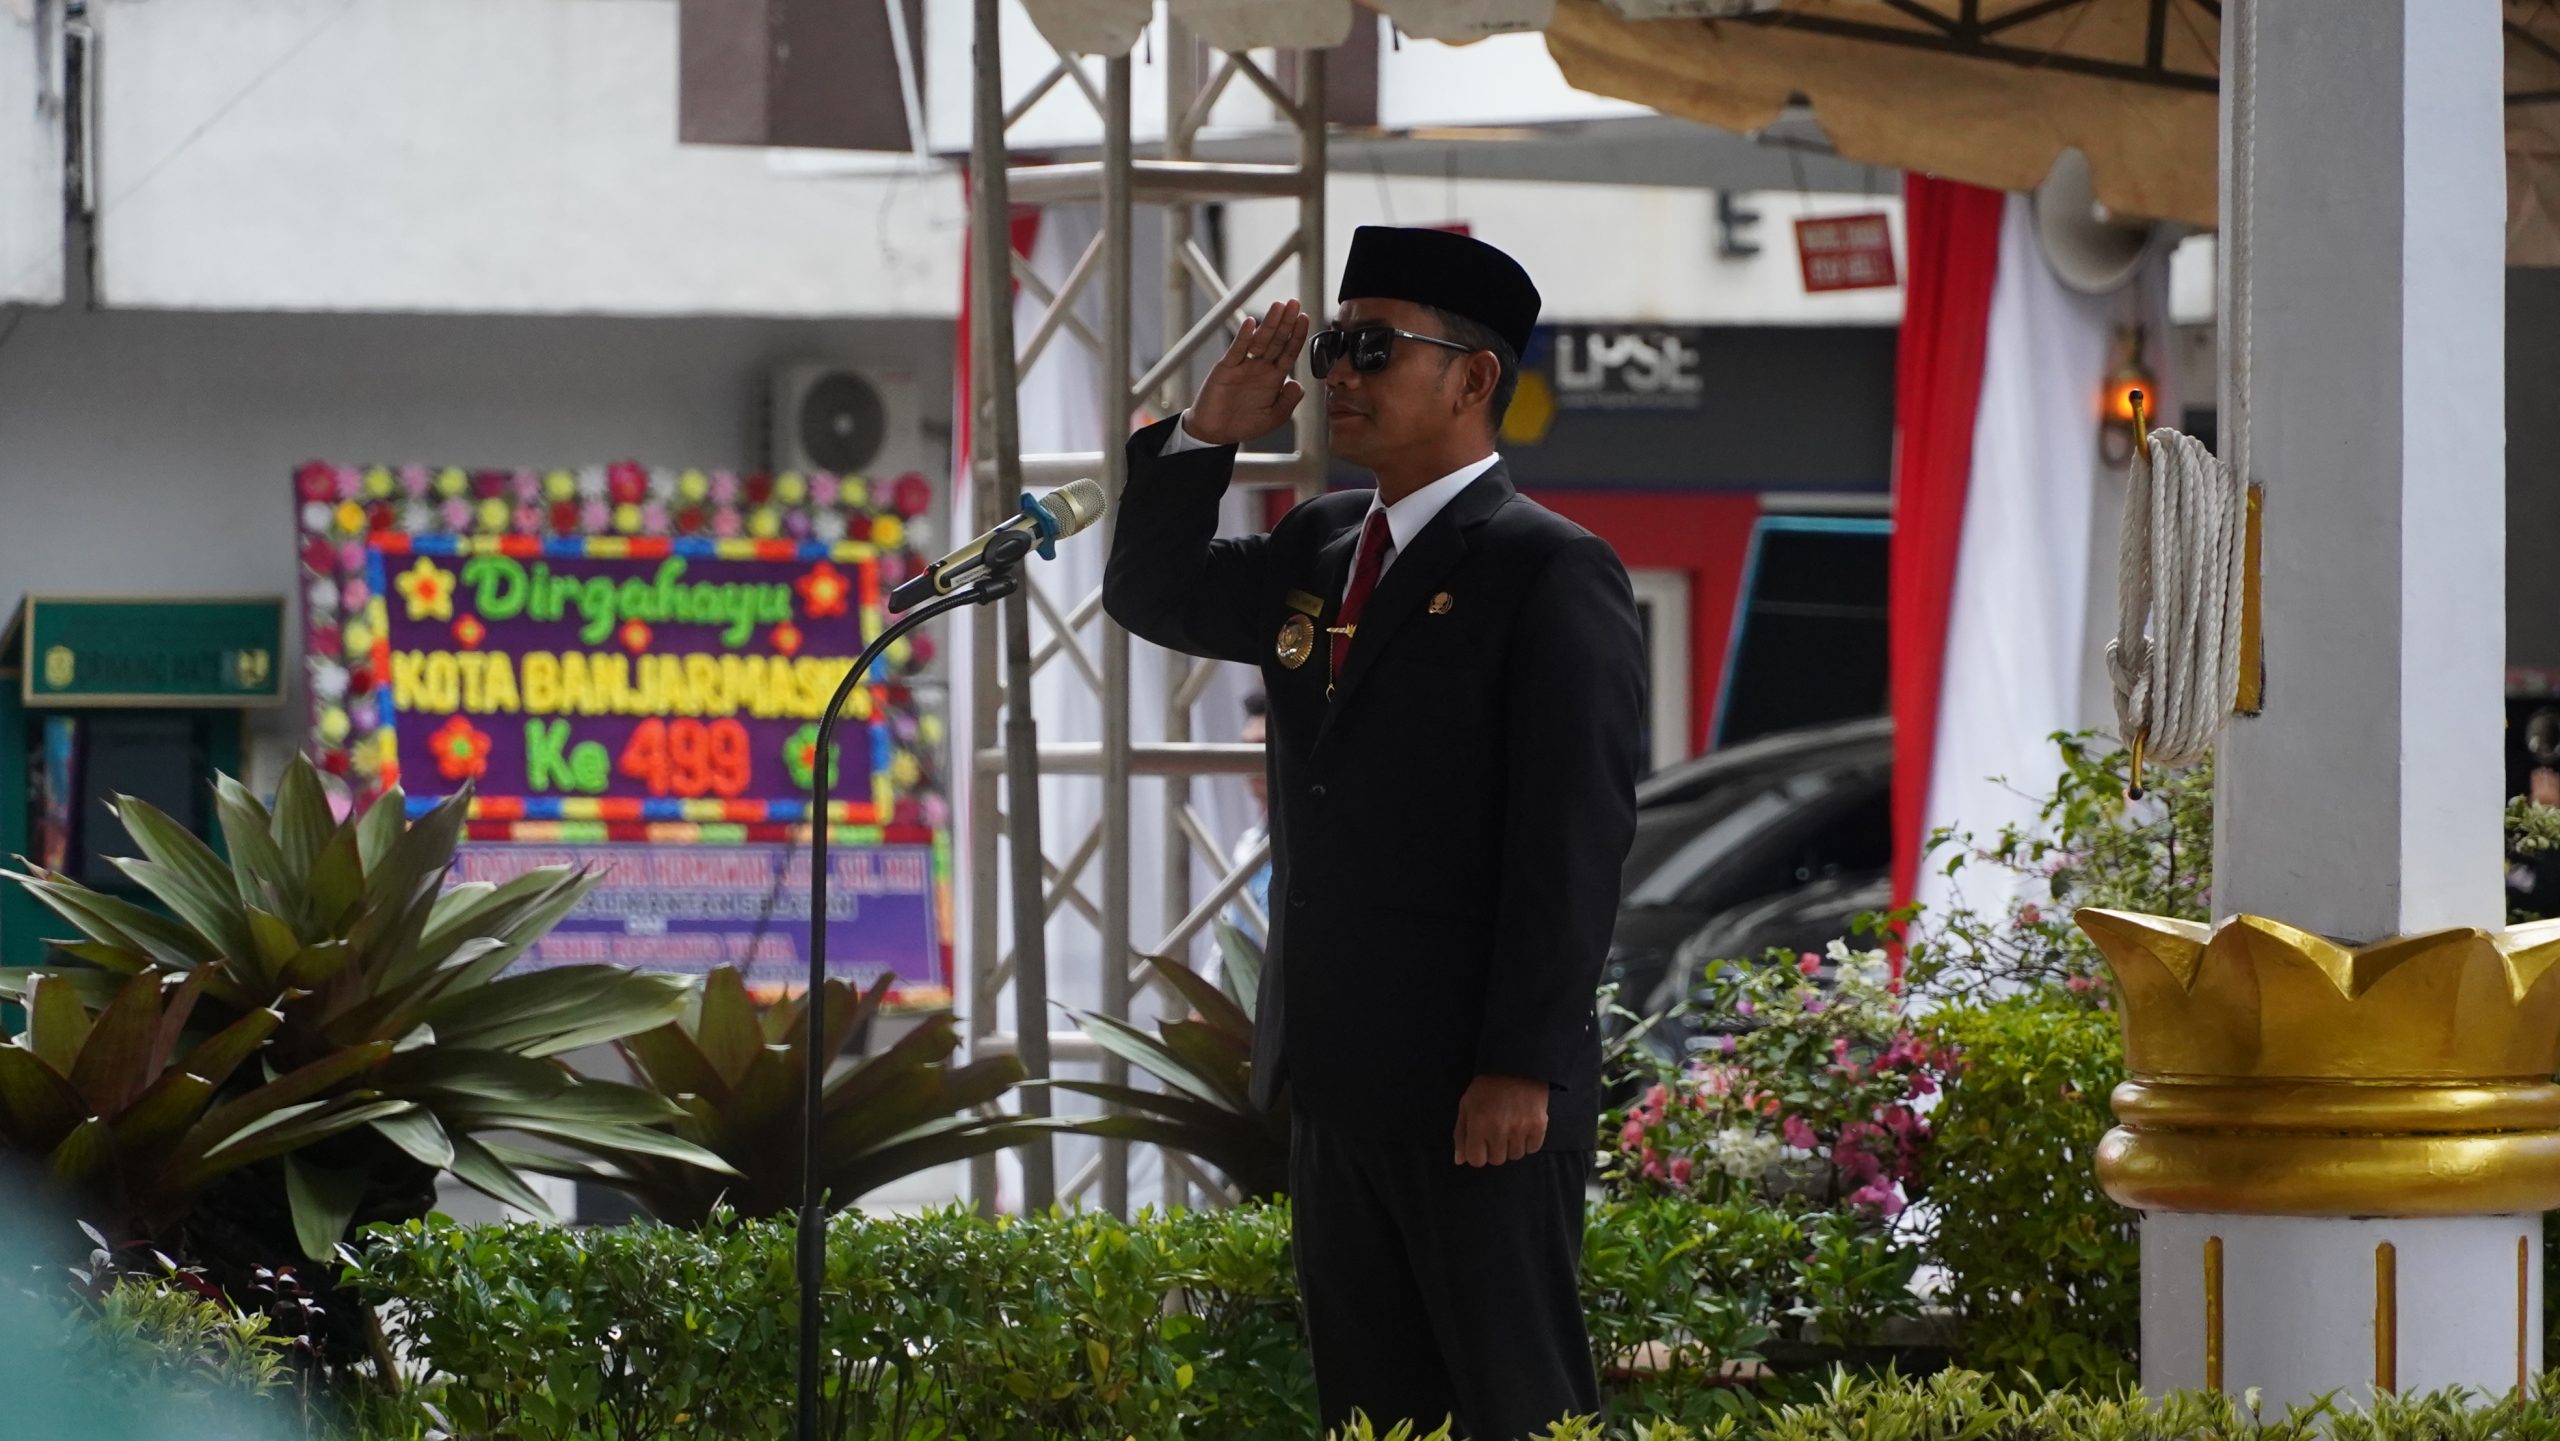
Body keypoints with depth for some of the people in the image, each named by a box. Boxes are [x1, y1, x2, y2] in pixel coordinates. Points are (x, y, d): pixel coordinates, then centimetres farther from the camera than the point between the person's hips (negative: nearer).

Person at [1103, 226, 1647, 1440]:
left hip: (1482, 1093, -8)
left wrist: (1521, 1066, -20)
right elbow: (1152, 597, 25)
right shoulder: (1319, 546, 15)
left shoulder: (1550, 571, -9)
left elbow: (1574, 833, -15)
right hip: (1338, 1074, 8)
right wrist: (1203, 439, 7)